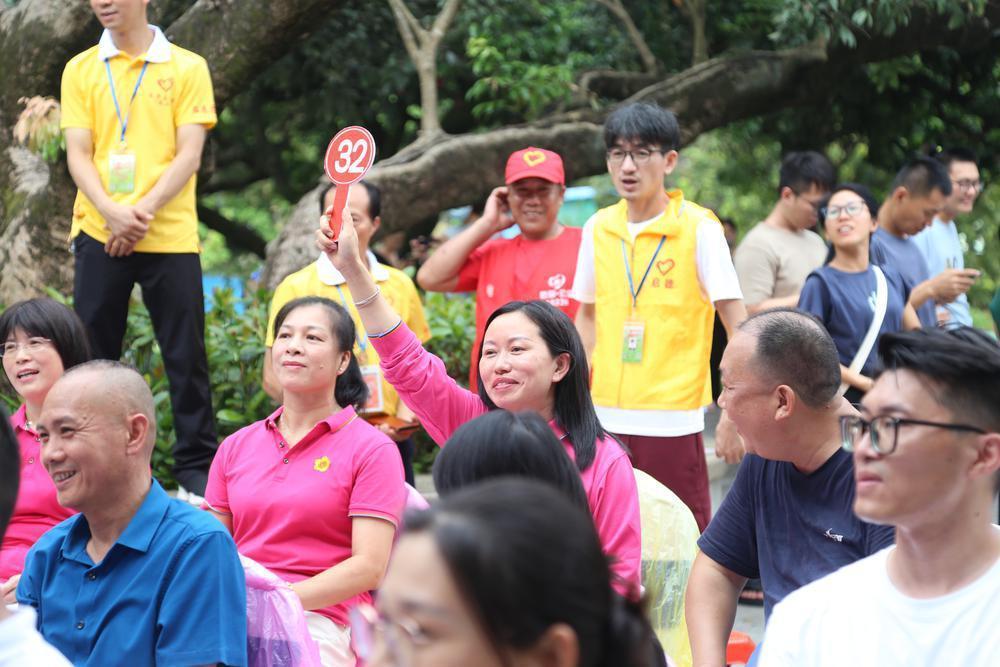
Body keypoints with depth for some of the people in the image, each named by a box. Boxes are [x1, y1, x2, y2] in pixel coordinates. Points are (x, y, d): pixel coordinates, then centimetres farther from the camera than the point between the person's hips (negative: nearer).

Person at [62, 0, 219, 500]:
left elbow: (189, 154, -3)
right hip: (99, 234, 2)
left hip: (170, 235, -2)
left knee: (186, 356, 0)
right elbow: (78, 154, 2)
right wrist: (111, 212, -14)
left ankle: (196, 468, 9)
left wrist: (144, 211, -15)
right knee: (93, 355, 5)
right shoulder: (81, 70, 9)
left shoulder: (187, 68, 3)